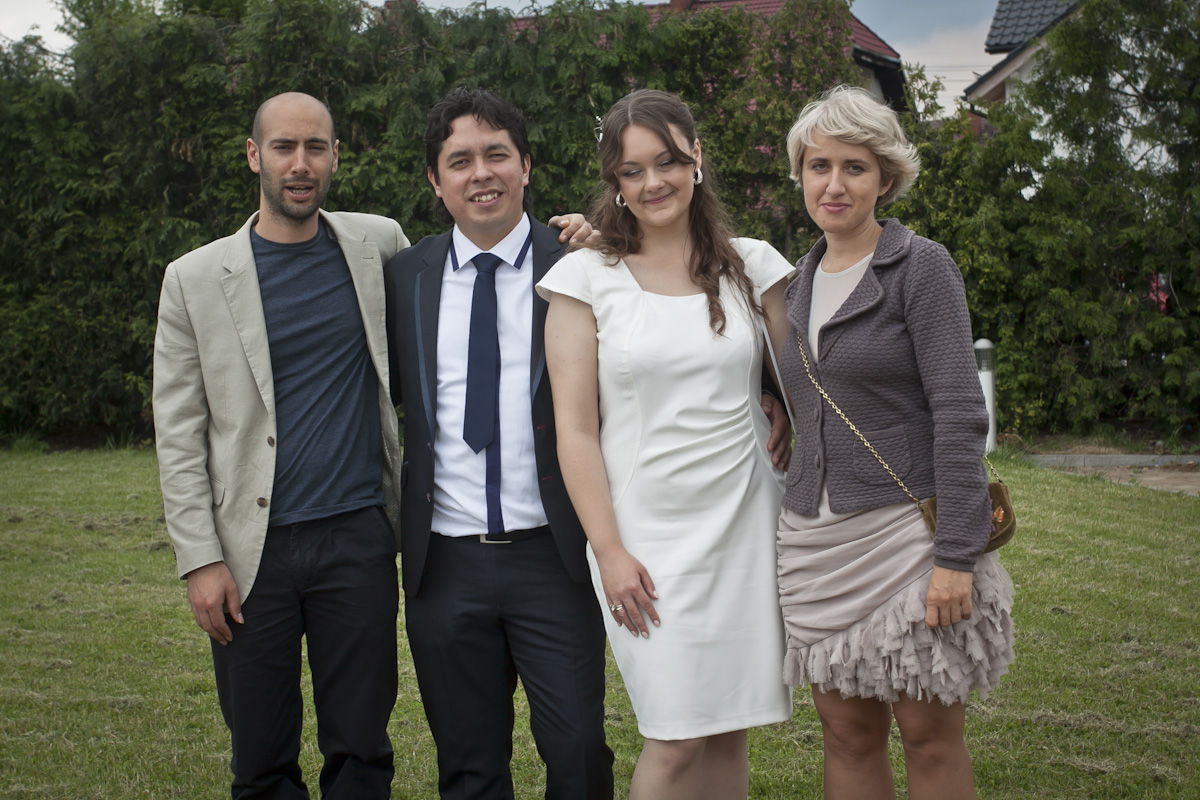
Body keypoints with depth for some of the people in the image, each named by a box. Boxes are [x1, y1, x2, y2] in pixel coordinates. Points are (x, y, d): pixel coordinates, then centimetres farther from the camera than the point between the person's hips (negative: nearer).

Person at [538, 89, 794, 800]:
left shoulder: (751, 263, 5)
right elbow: (575, 428, -3)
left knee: (730, 729, 8)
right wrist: (609, 551, -7)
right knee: (677, 736, -4)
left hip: (745, 522, 3)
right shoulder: (586, 276, -1)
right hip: (646, 533, -2)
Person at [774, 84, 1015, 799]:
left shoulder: (922, 267, -6)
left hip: (906, 526, -5)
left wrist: (956, 554, -19)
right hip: (815, 538, 5)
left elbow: (960, 414, -12)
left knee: (931, 736, 2)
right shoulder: (799, 281, 13)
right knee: (848, 733, 8)